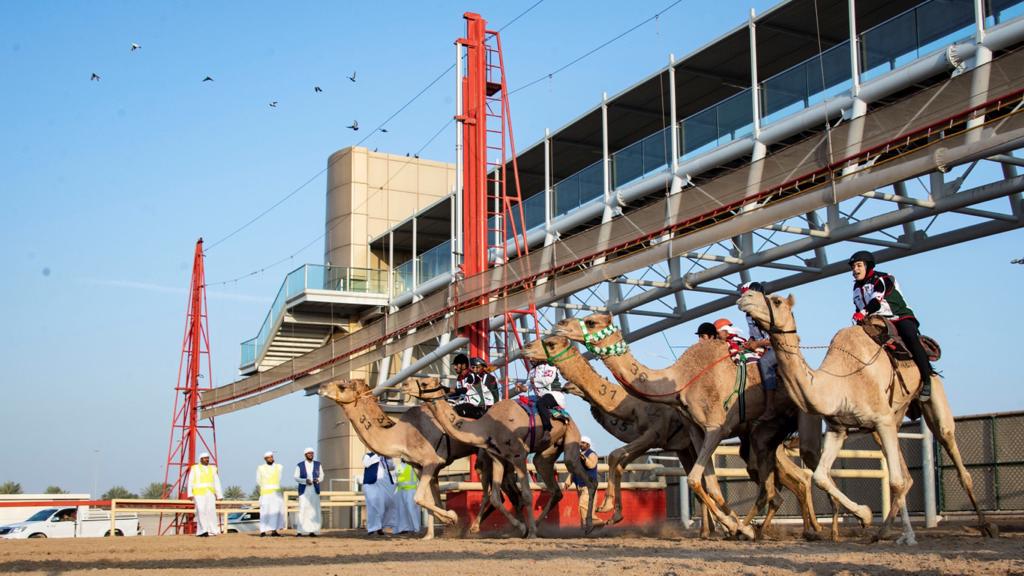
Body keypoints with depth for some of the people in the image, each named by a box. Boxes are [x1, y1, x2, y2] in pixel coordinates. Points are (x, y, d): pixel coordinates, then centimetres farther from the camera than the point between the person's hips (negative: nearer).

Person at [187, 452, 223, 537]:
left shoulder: (212, 469, 14)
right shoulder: (194, 468, 5)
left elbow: (217, 483, 14)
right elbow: (190, 482, 2)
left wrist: (219, 495, 8)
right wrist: (190, 494, -8)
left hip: (210, 494, 3)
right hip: (199, 493, -3)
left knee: (211, 511, -7)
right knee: (201, 511, -14)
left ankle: (212, 531, -4)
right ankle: (202, 531, -12)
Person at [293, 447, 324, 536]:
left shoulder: (318, 464, 8)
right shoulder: (299, 465, 2)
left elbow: (321, 476, 9)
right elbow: (296, 478, -1)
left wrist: (317, 480, -14)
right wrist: (305, 481, -18)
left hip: (315, 490, 2)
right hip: (304, 491, -2)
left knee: (314, 510, -4)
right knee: (302, 510, -10)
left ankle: (312, 531, -1)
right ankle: (299, 531, -6)